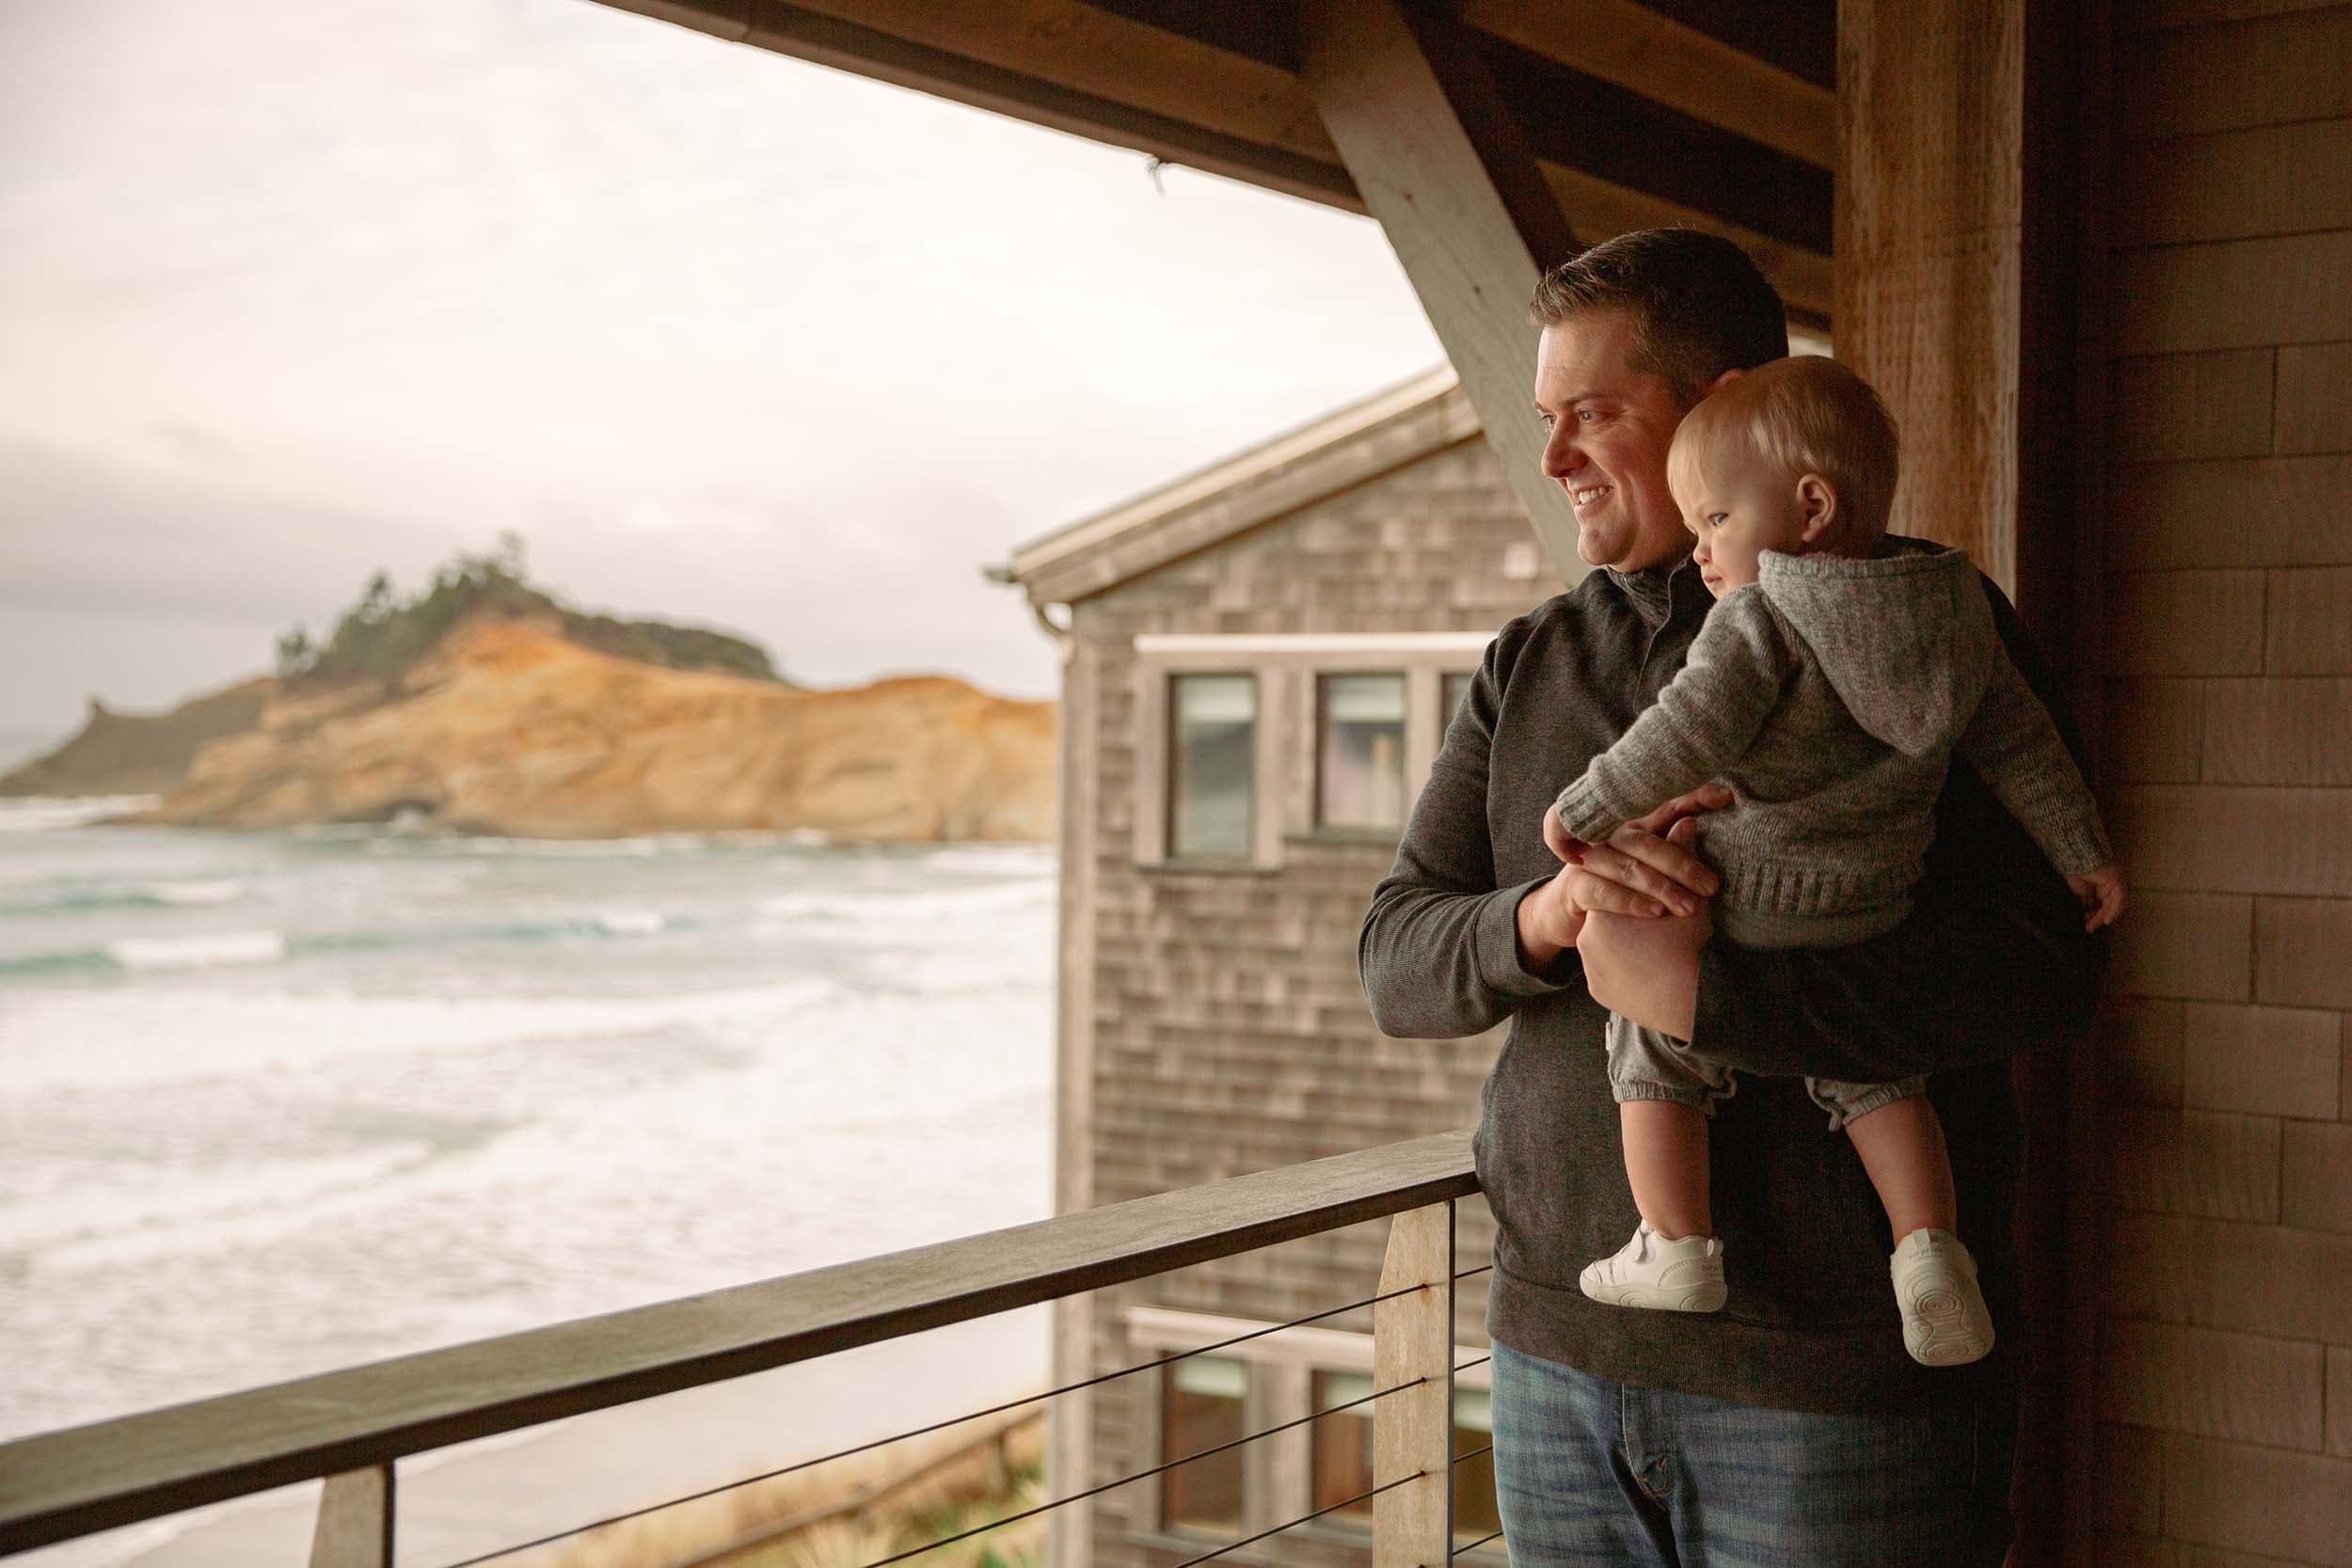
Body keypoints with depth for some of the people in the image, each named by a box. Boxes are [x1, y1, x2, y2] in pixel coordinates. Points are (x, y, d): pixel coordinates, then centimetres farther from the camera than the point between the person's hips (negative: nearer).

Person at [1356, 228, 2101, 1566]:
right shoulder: (1528, 666, 10)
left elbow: (2042, 970, -16)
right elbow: (1397, 964, 4)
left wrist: (1700, 989, -24)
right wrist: (1544, 916, -18)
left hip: (1838, 1376, -5)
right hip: (1560, 1343, 5)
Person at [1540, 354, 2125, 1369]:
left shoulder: (1758, 616, -14)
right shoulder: (1953, 612, 7)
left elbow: (1688, 735, -24)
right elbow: (2020, 744, 12)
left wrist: (1587, 807, -13)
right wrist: (2083, 852, 20)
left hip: (1742, 913, -5)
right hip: (1875, 921, 6)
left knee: (1653, 1048, 12)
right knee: (1874, 1071, 22)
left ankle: (1675, 1247, 10)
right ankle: (1928, 1245, 8)